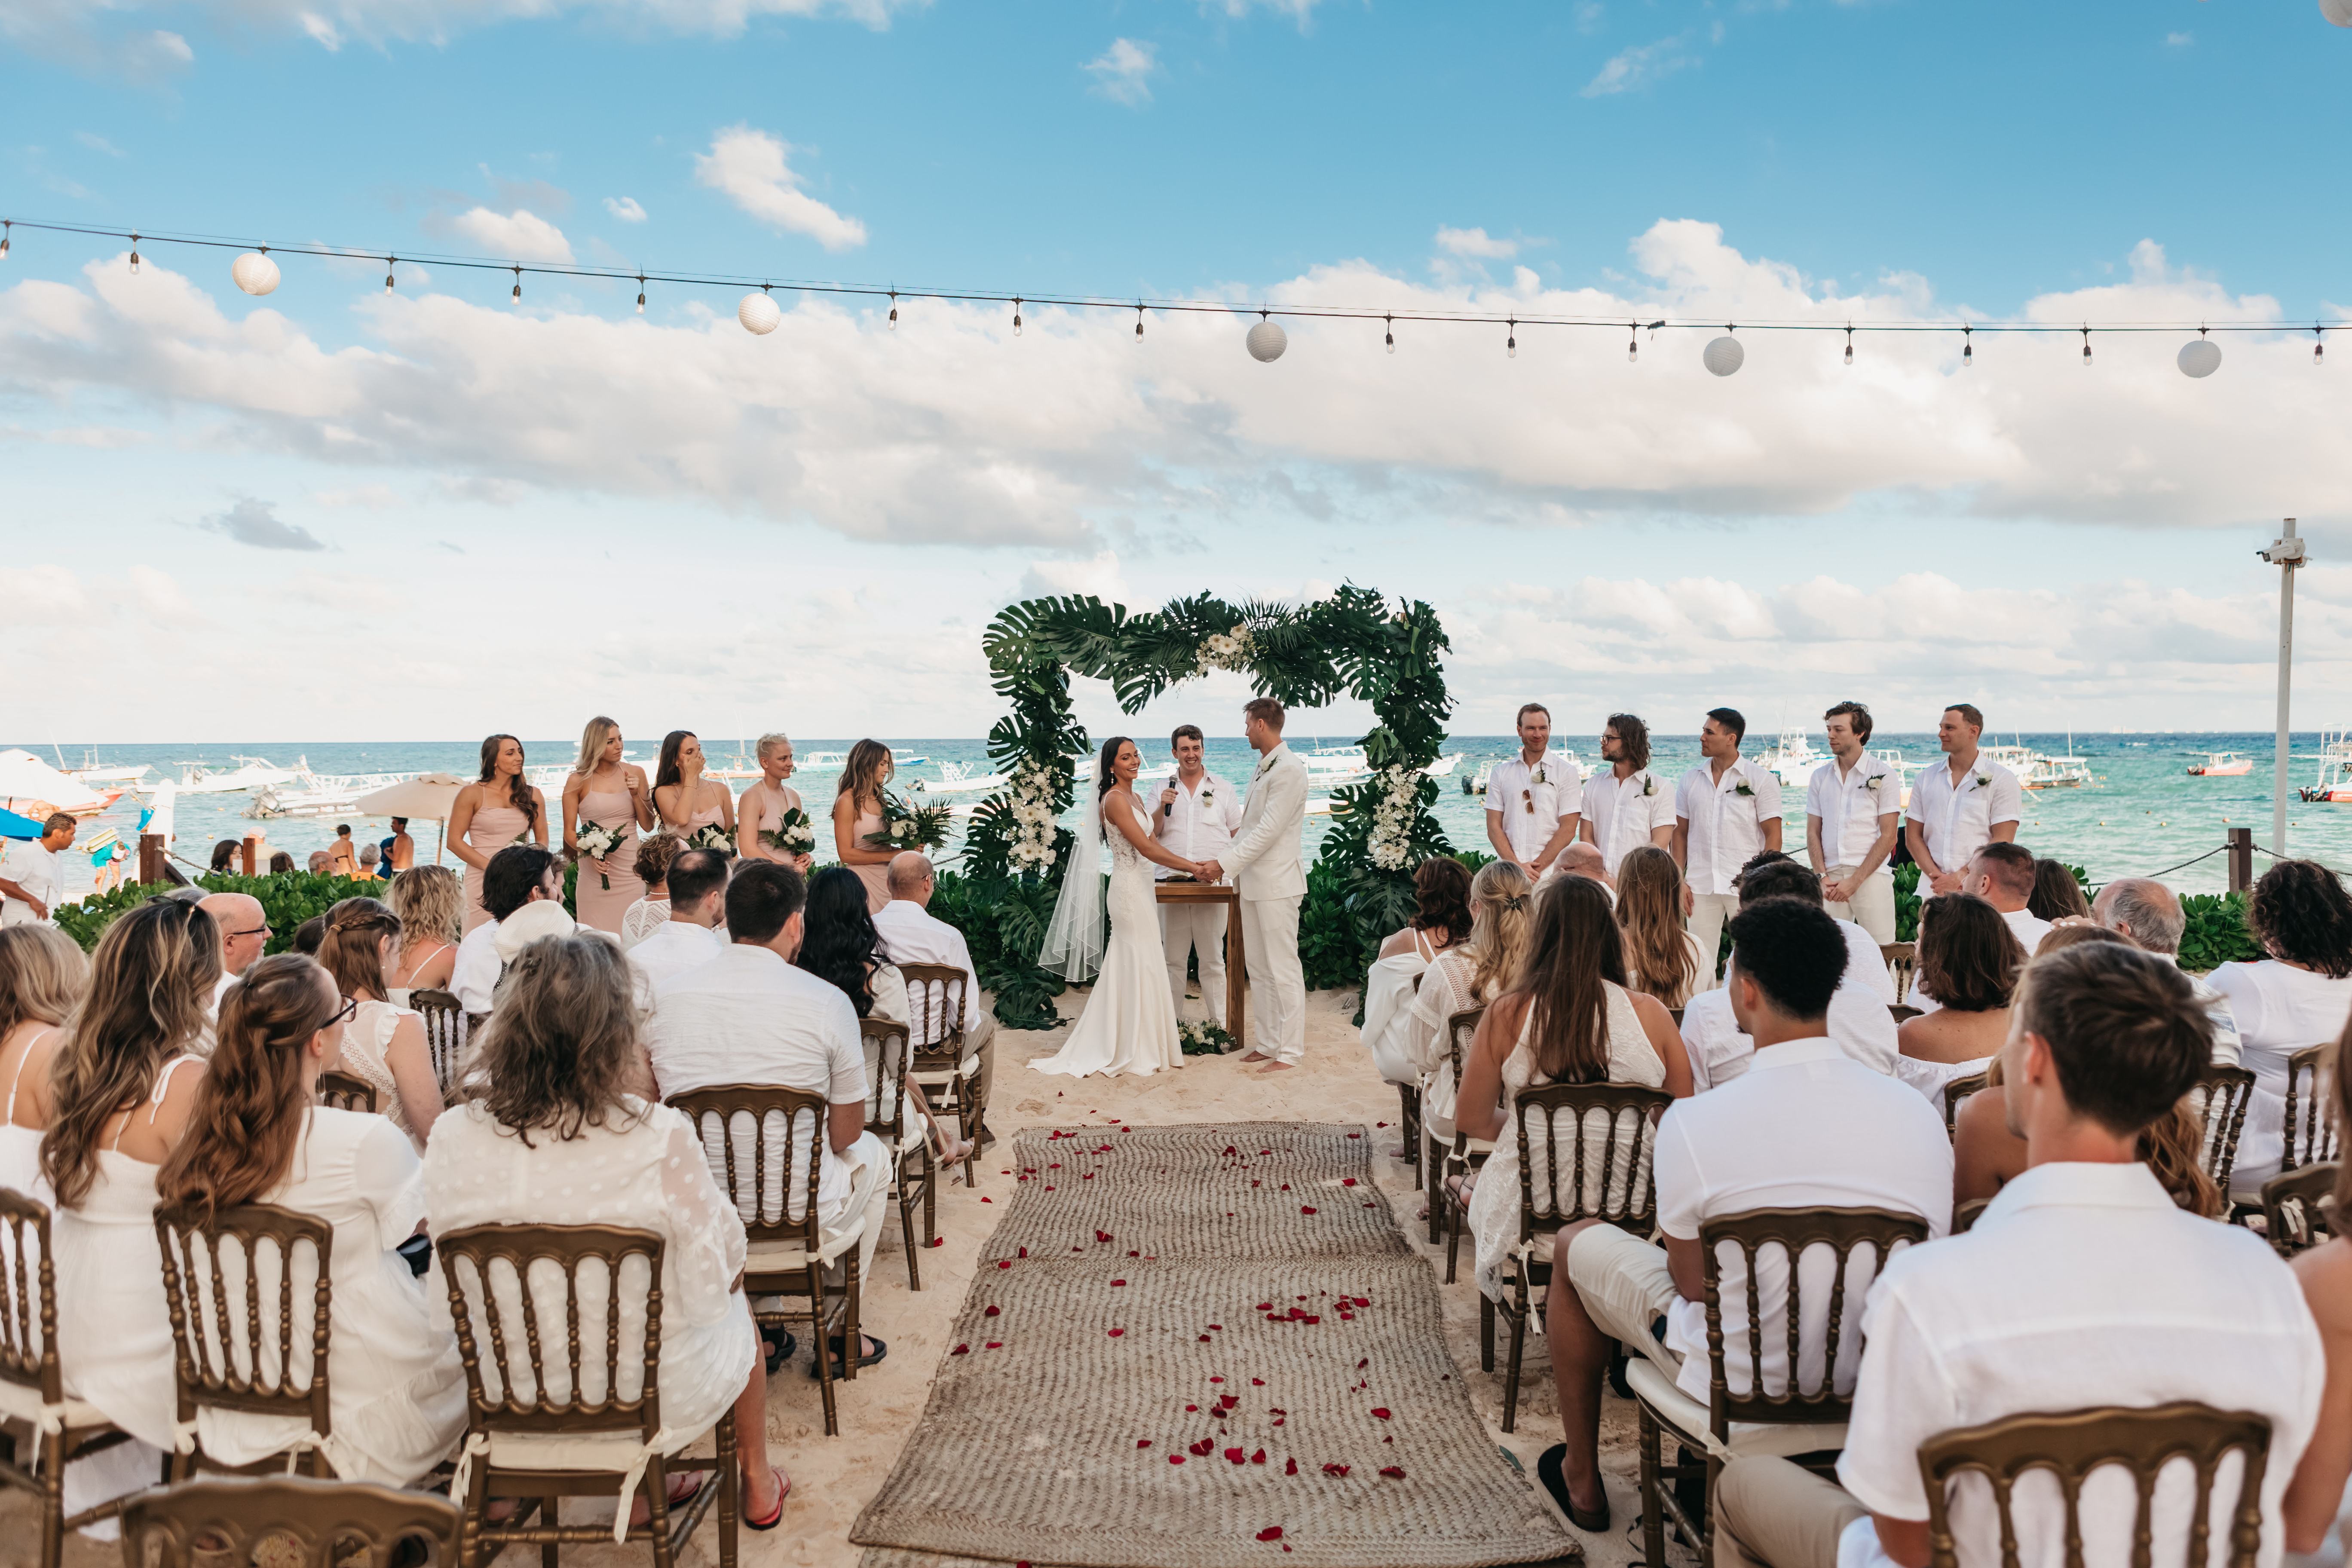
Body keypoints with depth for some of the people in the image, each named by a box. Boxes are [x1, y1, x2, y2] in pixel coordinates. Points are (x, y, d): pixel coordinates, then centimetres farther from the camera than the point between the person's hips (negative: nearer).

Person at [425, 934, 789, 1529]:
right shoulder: (660, 1139, -29)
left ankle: (643, 1491, 45)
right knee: (737, 1308, 31)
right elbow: (716, 1278, -16)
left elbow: (449, 1304, -2)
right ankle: (758, 1485, 51)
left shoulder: (453, 1137, -17)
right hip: (654, 1398, -3)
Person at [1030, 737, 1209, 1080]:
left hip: (1138, 887, 9)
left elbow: (1152, 843, 13)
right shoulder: (1115, 799, -15)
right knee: (1140, 965, -3)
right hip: (1130, 888, -9)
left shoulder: (1133, 798, 15)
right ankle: (1137, 1051, 6)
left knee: (1126, 965, 12)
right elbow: (1147, 849, -20)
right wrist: (1193, 867, -16)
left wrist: (1188, 865, 3)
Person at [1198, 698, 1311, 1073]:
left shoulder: (1289, 769, -15)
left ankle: (1291, 1050, 4)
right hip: (1253, 883, 10)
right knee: (1258, 969, 13)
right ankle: (1268, 1043, 22)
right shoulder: (1261, 769, 15)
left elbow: (1268, 831, -19)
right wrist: (1227, 864, 12)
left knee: (1283, 969, -3)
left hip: (1277, 884, -10)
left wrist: (1225, 864, -18)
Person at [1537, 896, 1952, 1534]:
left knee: (1576, 1244, 20)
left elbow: (1692, 1283, -14)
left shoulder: (1694, 1122, -26)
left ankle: (1581, 1480, 38)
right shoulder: (1919, 1113, -14)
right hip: (1878, 1379, 5)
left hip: (1740, 1384, -4)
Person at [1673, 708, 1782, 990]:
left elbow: (1773, 834, -2)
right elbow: (1681, 832, 14)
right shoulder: (1691, 779, 10)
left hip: (1746, 886, -3)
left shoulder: (1761, 779, -1)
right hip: (1700, 885, 4)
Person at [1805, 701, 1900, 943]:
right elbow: (1813, 832, 11)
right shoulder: (1820, 776, 12)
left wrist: (1855, 880, -12)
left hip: (1871, 875, -3)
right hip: (1830, 879, 3)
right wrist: (1823, 877, -3)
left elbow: (1888, 836, -4)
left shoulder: (1885, 775, 0)